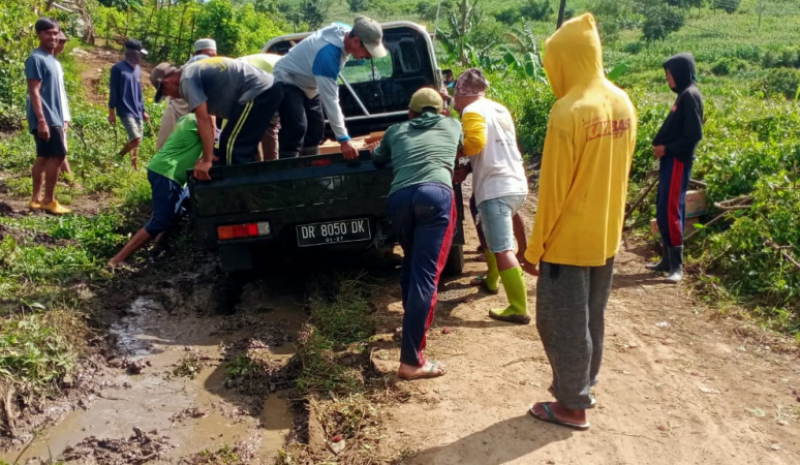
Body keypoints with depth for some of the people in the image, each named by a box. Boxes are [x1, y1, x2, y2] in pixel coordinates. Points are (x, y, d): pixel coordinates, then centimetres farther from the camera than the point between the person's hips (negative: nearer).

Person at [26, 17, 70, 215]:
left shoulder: (53, 61, 18)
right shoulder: (36, 59, -10)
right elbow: (34, 92, -17)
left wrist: (61, 120, 22)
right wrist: (42, 120, -24)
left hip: (53, 117, 9)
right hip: (46, 119, -9)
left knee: (44, 156, 9)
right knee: (57, 155, -10)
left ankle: (36, 198, 14)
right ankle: (49, 200, -4)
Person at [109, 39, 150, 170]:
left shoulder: (138, 69, 12)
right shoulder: (118, 68, -8)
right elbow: (113, 92, -7)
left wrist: (143, 111, 19)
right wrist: (112, 112, -7)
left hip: (137, 111, 7)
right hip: (125, 111, -7)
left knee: (137, 142, 7)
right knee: (136, 139, -17)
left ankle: (135, 168, 17)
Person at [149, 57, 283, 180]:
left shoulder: (187, 80, -8)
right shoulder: (195, 72, 23)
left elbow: (203, 119, -15)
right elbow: (209, 117, 22)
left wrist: (207, 160, -13)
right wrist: (209, 155, 19)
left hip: (258, 92, -11)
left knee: (233, 146, -9)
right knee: (242, 147, 18)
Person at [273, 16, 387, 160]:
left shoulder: (345, 32, -12)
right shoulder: (328, 52, -37)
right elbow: (330, 99, -38)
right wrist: (343, 139, -38)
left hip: (307, 83, 9)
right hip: (288, 81, -9)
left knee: (316, 129, 9)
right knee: (297, 129, -25)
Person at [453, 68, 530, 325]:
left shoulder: (473, 111, -5)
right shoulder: (500, 109, 21)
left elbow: (475, 142, -21)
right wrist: (468, 168, 24)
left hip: (496, 188, -10)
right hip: (517, 184, 10)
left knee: (503, 250, -10)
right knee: (492, 236, 29)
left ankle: (519, 309, -11)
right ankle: (491, 281, 44)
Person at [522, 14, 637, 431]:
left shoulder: (568, 112, -22)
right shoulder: (622, 104, 2)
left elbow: (552, 189, -18)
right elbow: (619, 172, 11)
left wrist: (534, 247, -9)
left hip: (568, 241, -8)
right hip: (607, 236, 8)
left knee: (562, 324, 7)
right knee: (590, 319, 21)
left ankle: (572, 406, 19)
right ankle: (583, 388, 36)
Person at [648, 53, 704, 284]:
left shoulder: (690, 95, -13)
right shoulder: (683, 94, 15)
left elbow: (694, 135, -19)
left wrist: (666, 148, -13)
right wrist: (662, 146, 6)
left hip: (677, 160, -10)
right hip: (670, 159, 10)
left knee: (670, 211, -10)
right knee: (663, 210, 12)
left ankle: (677, 266, -4)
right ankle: (667, 259, 20)